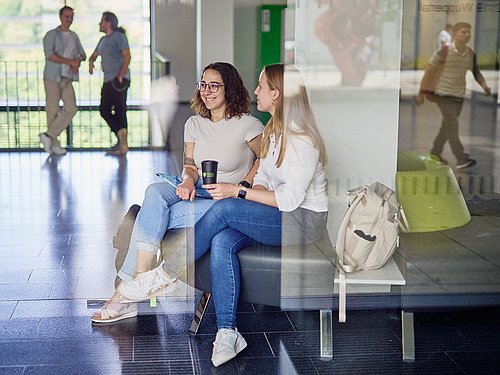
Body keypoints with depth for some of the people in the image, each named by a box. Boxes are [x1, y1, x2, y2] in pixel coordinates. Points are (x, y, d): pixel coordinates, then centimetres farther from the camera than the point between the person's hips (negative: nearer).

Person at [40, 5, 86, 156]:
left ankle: (49, 135, -1)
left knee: (71, 108, -7)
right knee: (53, 111, -3)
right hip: (52, 77, -6)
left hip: (67, 78, 6)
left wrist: (78, 61, -3)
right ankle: (54, 144, 4)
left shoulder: (74, 36, 16)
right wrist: (71, 62, -17)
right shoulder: (51, 35, -3)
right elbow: (50, 55, -17)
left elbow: (82, 55, 21)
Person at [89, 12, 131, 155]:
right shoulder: (103, 40, 18)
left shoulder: (119, 37, -8)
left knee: (119, 111, -9)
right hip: (108, 80, 9)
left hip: (119, 80, -9)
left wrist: (120, 76, -23)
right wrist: (91, 62, 3)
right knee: (104, 110, 6)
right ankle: (122, 139, 11)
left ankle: (123, 143, -6)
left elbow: (127, 57, -16)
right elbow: (95, 54, 28)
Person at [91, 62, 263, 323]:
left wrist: (242, 187, -8)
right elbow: (190, 166, 12)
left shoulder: (246, 124, -3)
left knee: (153, 214, -26)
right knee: (154, 192, -30)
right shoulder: (194, 124, 14)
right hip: (197, 191, 5)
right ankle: (141, 279, -33)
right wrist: (188, 181, -11)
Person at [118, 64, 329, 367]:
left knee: (224, 209, -26)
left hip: (303, 220, -8)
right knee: (222, 242, -21)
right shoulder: (273, 131, 12)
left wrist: (237, 192, -19)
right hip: (279, 215, 8)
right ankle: (227, 332, -26)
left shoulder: (302, 140, -18)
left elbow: (290, 199, -21)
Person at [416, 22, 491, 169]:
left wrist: (484, 85, -9)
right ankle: (461, 159, -14)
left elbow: (476, 71, 11)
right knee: (453, 125, -12)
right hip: (443, 94, -6)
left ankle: (435, 152, 30)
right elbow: (428, 70, -8)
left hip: (459, 95, 6)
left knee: (447, 125, 13)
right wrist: (421, 93, -6)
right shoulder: (443, 52, -15)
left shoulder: (470, 54, -1)